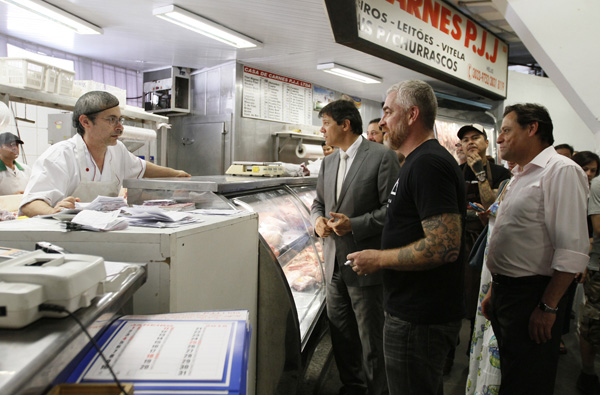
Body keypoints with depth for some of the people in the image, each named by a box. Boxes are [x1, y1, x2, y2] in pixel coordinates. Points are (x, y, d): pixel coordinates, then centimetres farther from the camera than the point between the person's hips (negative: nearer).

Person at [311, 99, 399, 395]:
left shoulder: (382, 157, -11)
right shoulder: (329, 162, 12)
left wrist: (355, 225, -23)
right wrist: (317, 220, -2)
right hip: (334, 263, 7)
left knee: (371, 340, 6)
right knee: (340, 334, 19)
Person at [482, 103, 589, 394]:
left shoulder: (562, 171, -13)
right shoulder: (520, 175, 17)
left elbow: (572, 250, -21)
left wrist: (548, 307, -20)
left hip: (531, 296, -9)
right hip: (504, 291, 9)